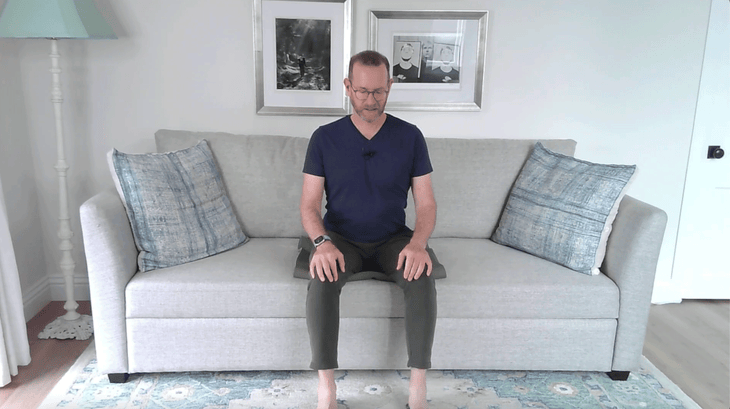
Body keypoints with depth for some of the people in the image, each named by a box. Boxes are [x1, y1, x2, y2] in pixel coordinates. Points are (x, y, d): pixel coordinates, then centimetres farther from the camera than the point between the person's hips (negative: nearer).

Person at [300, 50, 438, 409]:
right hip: (341, 239, 0)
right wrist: (322, 242, -26)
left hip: (393, 239, 1)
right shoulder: (325, 138, -2)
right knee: (321, 280, -32)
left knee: (422, 279, -30)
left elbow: (426, 203, -2)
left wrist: (418, 242, -23)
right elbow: (309, 204, -5)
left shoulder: (410, 137, -1)